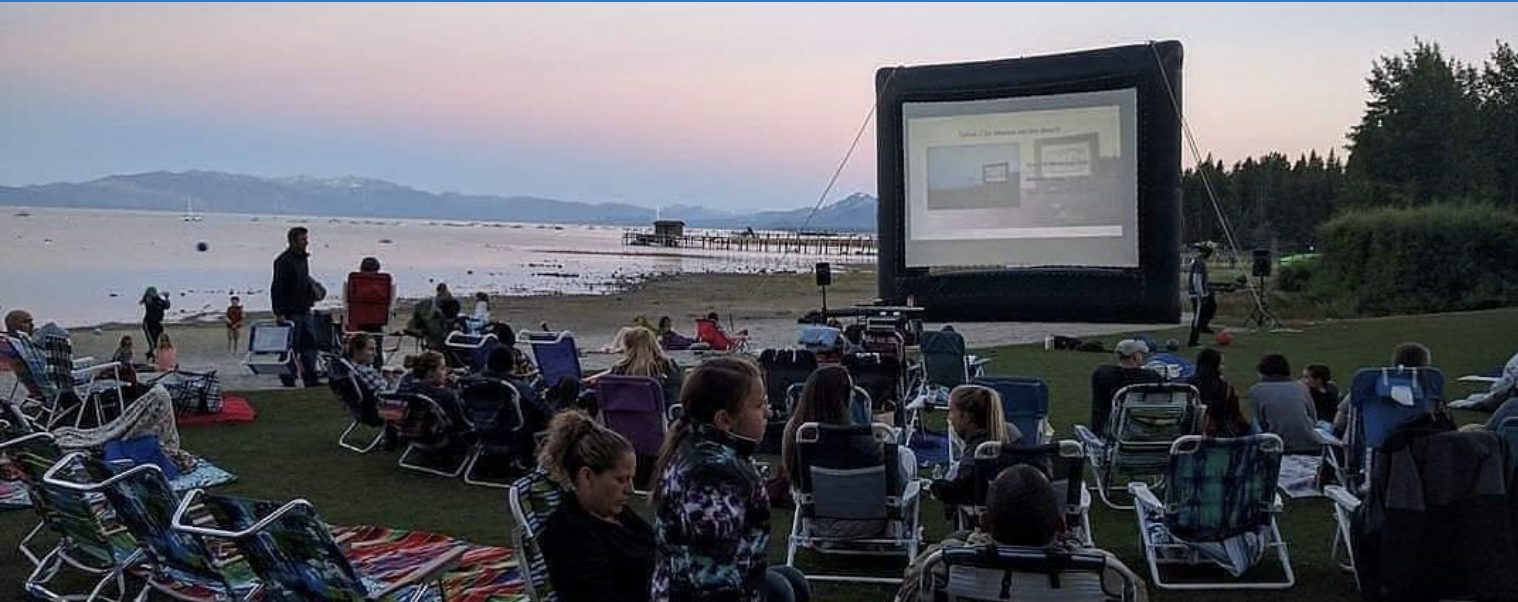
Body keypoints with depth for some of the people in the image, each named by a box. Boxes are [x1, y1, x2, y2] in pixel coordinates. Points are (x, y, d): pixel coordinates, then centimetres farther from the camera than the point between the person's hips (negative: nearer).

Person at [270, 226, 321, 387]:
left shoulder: (304, 258, 13)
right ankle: (288, 381, 6)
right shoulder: (283, 261, -14)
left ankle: (311, 379, 12)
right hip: (290, 313, -8)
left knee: (310, 344, 7)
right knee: (290, 347, -2)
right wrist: (280, 313, -20)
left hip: (305, 311, 8)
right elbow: (276, 288, -17)